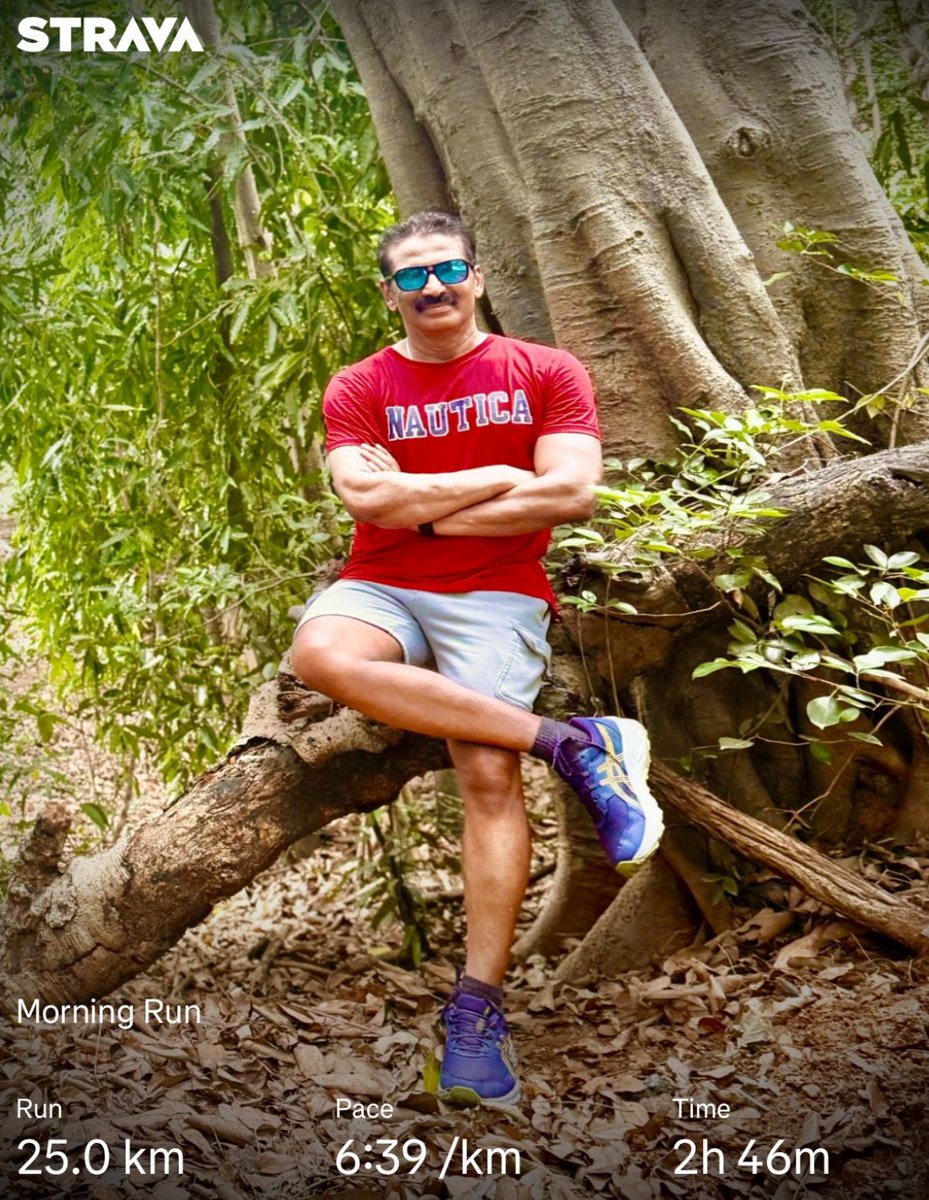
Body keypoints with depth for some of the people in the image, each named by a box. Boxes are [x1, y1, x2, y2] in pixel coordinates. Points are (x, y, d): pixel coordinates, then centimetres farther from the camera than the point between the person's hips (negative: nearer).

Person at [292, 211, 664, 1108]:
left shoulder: (545, 375, 6)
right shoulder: (357, 389, 8)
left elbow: (572, 494, -7)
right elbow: (365, 498, -9)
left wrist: (424, 511, -5)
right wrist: (497, 477, -5)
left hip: (494, 596, -1)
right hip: (382, 591, 2)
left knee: (488, 775, -21)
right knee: (318, 654, -33)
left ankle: (477, 1009, -13)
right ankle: (571, 745, -26)